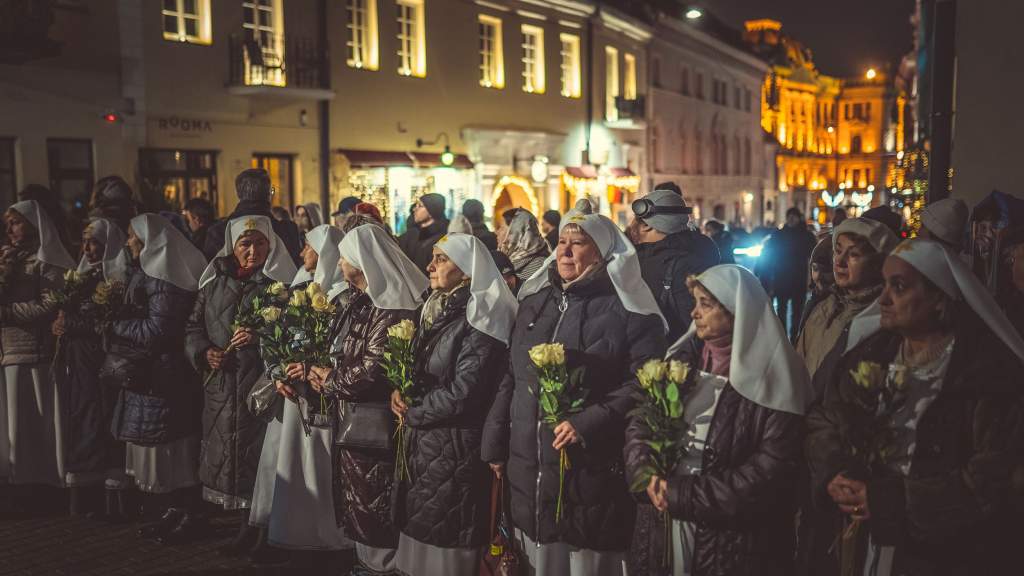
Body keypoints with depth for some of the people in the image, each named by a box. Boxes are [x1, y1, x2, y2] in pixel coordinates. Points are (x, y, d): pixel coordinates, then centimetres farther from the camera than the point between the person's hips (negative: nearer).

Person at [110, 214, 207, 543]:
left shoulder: (165, 279, -15)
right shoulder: (146, 272, 15)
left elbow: (155, 330, -20)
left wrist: (117, 324, -8)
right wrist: (121, 324, -2)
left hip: (162, 377, -9)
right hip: (145, 373, 9)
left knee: (169, 448, -2)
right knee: (158, 447, 13)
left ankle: (191, 516, 8)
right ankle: (176, 512, 21)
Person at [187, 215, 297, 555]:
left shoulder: (279, 284, -3)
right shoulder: (214, 282, 10)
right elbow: (193, 326, 15)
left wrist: (261, 337, -20)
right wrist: (204, 352, -3)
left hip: (262, 386, -4)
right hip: (221, 387, 5)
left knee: (261, 456, -2)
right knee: (229, 456, 9)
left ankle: (266, 531, 13)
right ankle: (247, 527, 25)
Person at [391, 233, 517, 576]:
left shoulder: (479, 317, -15)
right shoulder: (436, 309, 11)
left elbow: (463, 392, -21)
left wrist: (413, 414, -9)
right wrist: (398, 391, -3)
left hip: (454, 444, -8)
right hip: (422, 439, 8)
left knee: (445, 538, 2)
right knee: (421, 528, 16)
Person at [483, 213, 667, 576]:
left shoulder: (628, 310, -8)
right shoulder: (535, 302, 13)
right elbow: (511, 377, 16)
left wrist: (588, 424, -23)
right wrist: (494, 444, 14)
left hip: (593, 473, -6)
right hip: (529, 467, 6)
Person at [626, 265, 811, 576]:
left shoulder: (772, 375, -10)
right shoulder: (681, 356, 6)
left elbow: (773, 466, -16)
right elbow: (639, 423, 8)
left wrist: (686, 496, -16)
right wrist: (647, 477, -11)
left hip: (730, 538, -5)